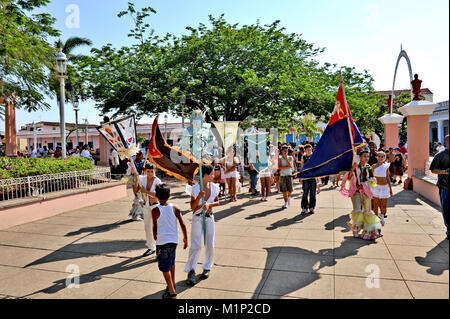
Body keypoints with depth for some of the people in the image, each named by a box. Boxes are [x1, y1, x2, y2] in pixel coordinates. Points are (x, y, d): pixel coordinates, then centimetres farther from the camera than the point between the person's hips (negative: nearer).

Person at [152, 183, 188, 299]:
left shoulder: (155, 210, -11)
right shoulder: (175, 208, -3)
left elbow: (155, 229, -8)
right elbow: (183, 225, -4)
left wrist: (155, 237, 12)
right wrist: (185, 238, 9)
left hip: (162, 242, -4)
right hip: (174, 240, 4)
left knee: (164, 268, 6)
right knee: (171, 263, 25)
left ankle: (172, 292, 4)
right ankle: (172, 285, 40)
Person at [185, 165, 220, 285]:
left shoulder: (214, 187, 0)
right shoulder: (195, 188, -12)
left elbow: (217, 202, 9)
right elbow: (192, 207, -10)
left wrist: (209, 204, -11)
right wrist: (199, 197, -26)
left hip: (209, 217, 4)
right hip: (197, 218, -4)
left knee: (210, 244, 6)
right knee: (196, 245, -7)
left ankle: (207, 268, 25)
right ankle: (191, 272, 0)